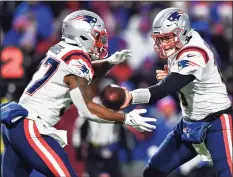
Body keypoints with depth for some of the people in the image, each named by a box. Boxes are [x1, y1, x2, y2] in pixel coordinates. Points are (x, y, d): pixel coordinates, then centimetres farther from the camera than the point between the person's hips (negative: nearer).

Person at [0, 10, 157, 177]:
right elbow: (86, 109, -17)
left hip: (15, 122, 9)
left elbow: (86, 74, 29)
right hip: (30, 128, -9)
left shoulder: (61, 50, 11)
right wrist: (126, 119, -12)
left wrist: (111, 61, 12)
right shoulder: (76, 60, -14)